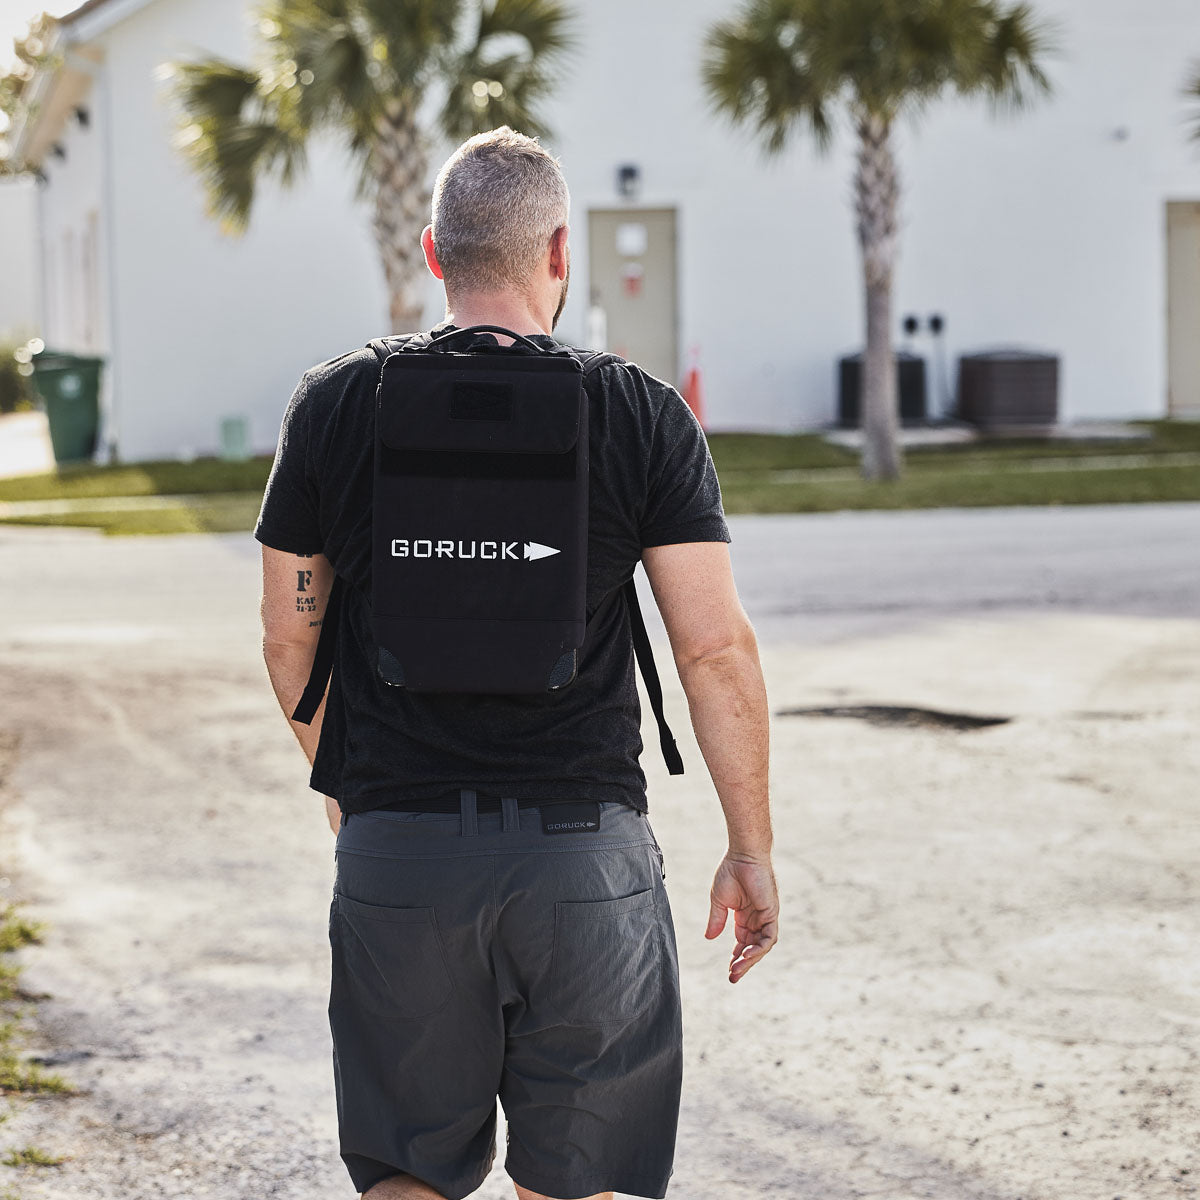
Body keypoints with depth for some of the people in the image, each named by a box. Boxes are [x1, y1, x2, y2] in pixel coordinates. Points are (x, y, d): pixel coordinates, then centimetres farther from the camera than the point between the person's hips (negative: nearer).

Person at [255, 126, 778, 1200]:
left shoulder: (334, 407, 1)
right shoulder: (642, 416, -3)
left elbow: (290, 639, 8)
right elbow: (715, 648, -6)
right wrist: (752, 849, 4)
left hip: (396, 848, 1)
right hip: (587, 852, -1)